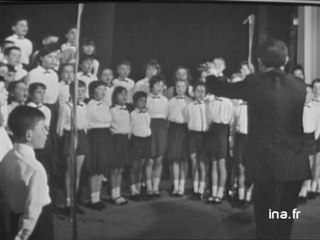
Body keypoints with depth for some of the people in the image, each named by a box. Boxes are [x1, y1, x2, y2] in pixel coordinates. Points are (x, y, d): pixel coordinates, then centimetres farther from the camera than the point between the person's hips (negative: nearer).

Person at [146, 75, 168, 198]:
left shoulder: (165, 100, 12)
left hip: (162, 127, 3)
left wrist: (164, 126, 7)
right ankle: (149, 188, 6)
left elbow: (166, 115, 16)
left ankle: (156, 187, 10)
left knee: (159, 159, 2)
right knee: (150, 159, -4)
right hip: (149, 126, -3)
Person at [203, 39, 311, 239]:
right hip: (295, 164, 4)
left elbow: (220, 89, 5)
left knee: (266, 223, 5)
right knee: (285, 223, 19)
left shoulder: (255, 83, -9)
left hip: (267, 163, -4)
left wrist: (211, 74, 28)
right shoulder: (299, 86, 2)